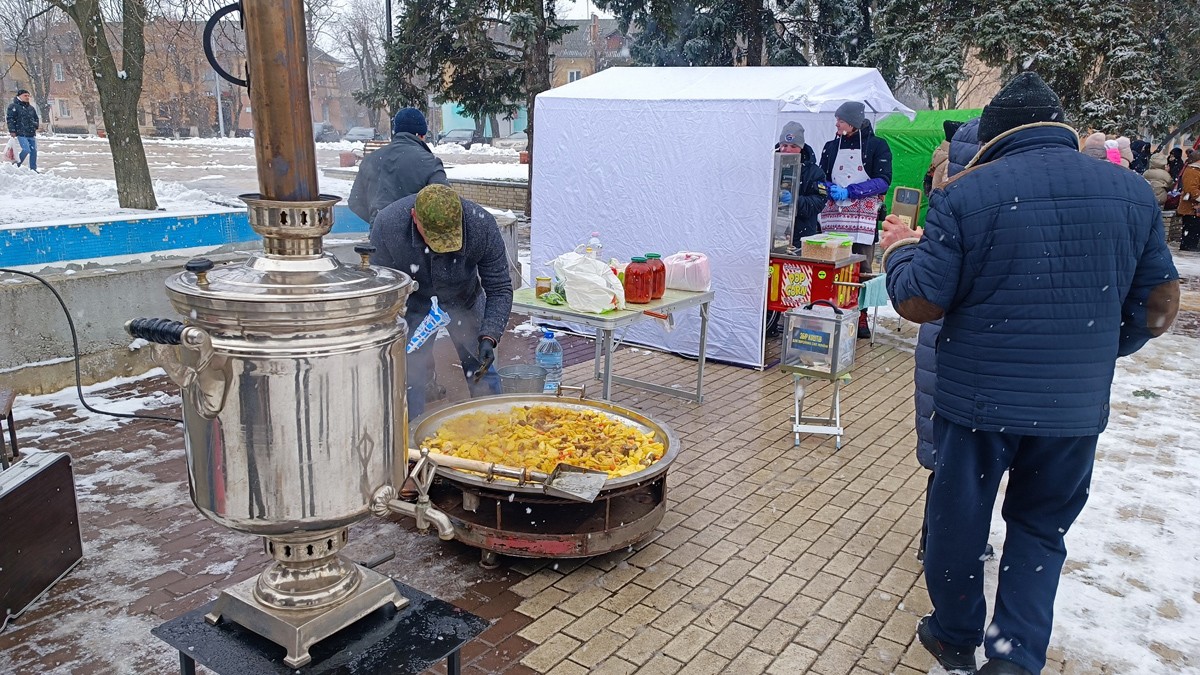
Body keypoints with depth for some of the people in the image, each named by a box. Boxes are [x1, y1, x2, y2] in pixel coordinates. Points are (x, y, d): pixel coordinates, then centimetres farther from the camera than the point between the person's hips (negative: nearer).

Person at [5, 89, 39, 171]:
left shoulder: (31, 108, 17)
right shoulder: (13, 106, -2)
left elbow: (36, 119, 28)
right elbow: (9, 119, -6)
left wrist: (35, 126, 11)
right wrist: (12, 131, -12)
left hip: (32, 134, 7)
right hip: (21, 134, -7)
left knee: (34, 151, 4)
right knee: (26, 150, -17)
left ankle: (33, 169, 12)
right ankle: (16, 165, 1)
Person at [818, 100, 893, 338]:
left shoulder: (877, 146, 2)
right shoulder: (831, 147, 14)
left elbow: (883, 181, -6)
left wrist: (849, 191, -14)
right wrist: (831, 189, -9)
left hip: (863, 218, -3)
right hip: (834, 216, 3)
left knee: (861, 268, -2)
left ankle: (860, 317, 7)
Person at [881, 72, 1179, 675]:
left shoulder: (966, 195, -12)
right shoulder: (1133, 191, 1)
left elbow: (920, 303, -13)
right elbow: (1159, 307, 5)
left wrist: (899, 249, 6)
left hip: (978, 398, -3)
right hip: (1077, 405, 3)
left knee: (958, 522, 16)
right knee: (1040, 527, 22)